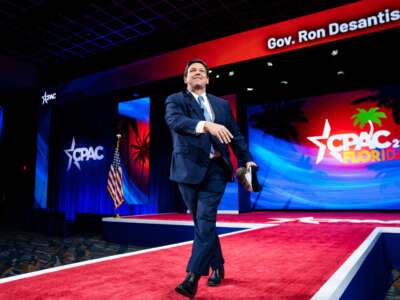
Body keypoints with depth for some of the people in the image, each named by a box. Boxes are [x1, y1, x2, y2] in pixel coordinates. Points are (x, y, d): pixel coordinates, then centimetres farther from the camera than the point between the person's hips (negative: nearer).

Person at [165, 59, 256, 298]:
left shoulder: (222, 104, 15)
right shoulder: (175, 100, 4)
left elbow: (236, 135, 16)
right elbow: (175, 121, -19)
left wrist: (247, 160, 4)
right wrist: (206, 125, -35)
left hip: (215, 168, 1)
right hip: (189, 168, 0)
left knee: (205, 220, -11)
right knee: (202, 222, 10)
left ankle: (193, 277, -6)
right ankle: (217, 267, 29)